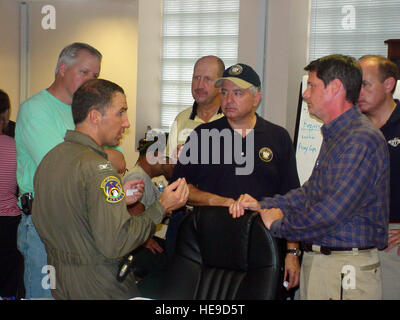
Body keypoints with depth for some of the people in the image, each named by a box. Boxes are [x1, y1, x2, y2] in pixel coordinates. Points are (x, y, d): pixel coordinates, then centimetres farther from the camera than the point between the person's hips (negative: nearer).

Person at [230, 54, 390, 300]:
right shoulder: (334, 136, 14)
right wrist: (263, 205, 7)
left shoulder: (362, 140, -19)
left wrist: (279, 224, -12)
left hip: (346, 269, -9)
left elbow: (332, 212, -25)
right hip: (315, 260, 9)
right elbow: (310, 192, 19)